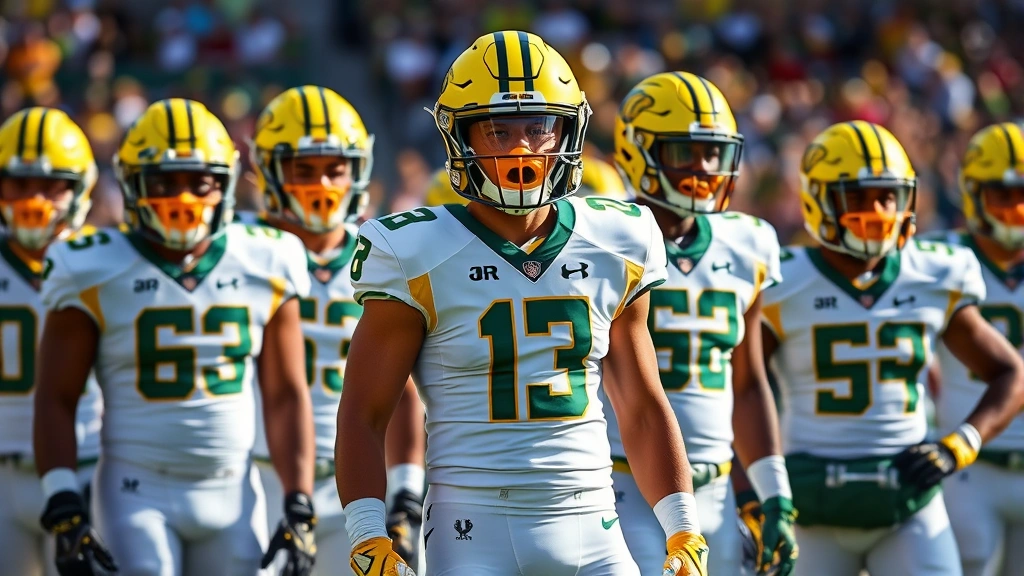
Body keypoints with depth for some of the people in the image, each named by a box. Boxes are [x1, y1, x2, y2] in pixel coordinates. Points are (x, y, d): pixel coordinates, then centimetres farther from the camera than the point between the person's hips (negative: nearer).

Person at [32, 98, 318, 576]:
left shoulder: (263, 270, 4)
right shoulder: (97, 274, -3)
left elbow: (286, 397, 8)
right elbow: (56, 400, -1)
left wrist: (299, 510, 1)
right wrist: (63, 510, -10)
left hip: (232, 495, 3)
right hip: (138, 494, -3)